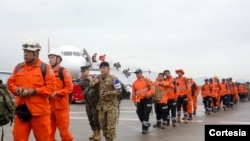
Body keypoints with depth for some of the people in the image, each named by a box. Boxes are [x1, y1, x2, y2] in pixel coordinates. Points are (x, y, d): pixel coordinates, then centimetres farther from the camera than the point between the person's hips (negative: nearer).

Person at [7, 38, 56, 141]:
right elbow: (10, 83, 15)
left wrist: (33, 91, -16)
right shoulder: (18, 67, 12)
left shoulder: (45, 68, -3)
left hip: (39, 110, -4)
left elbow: (51, 87, -10)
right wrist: (17, 90, -7)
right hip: (22, 108, 4)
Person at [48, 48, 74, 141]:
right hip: (49, 107, 6)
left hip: (61, 106, -6)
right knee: (49, 132, 10)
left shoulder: (64, 72, -3)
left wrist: (56, 93, -19)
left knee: (64, 131, 0)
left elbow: (69, 88, -11)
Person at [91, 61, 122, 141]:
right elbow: (91, 86, 20)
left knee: (111, 125, -5)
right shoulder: (98, 77, 8)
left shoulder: (114, 79, -11)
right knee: (103, 124, 12)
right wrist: (94, 83, -3)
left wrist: (108, 93, -20)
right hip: (101, 104, 6)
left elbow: (119, 91, -11)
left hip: (111, 105, -6)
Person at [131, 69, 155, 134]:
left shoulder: (147, 80, 0)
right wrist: (134, 101, 11)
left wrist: (148, 94, -22)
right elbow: (133, 93, 16)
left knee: (146, 113, -8)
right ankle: (146, 124, 27)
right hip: (139, 101, 4)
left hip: (147, 99, -4)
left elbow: (152, 88, -5)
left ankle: (145, 128, 0)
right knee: (140, 114, 3)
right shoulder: (134, 83, 11)